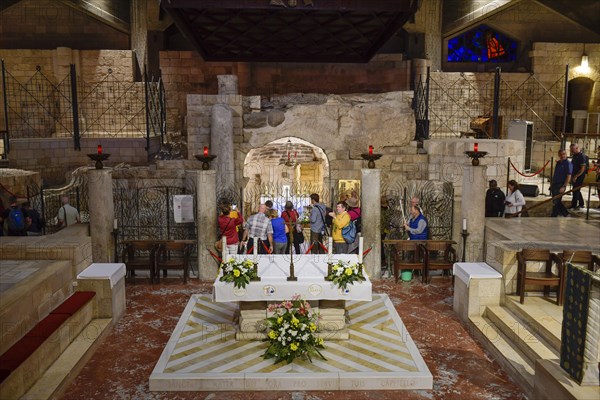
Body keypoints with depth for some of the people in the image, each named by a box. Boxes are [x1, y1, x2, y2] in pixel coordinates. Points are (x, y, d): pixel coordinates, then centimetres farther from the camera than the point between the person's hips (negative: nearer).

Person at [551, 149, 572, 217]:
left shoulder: (568, 164, -10)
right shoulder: (558, 163, 14)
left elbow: (569, 176, -17)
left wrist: (564, 187, -24)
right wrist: (552, 184, 20)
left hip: (560, 185, -8)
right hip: (555, 185, 8)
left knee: (556, 202, -4)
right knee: (556, 201, 12)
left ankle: (554, 216, 4)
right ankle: (565, 213, 24)